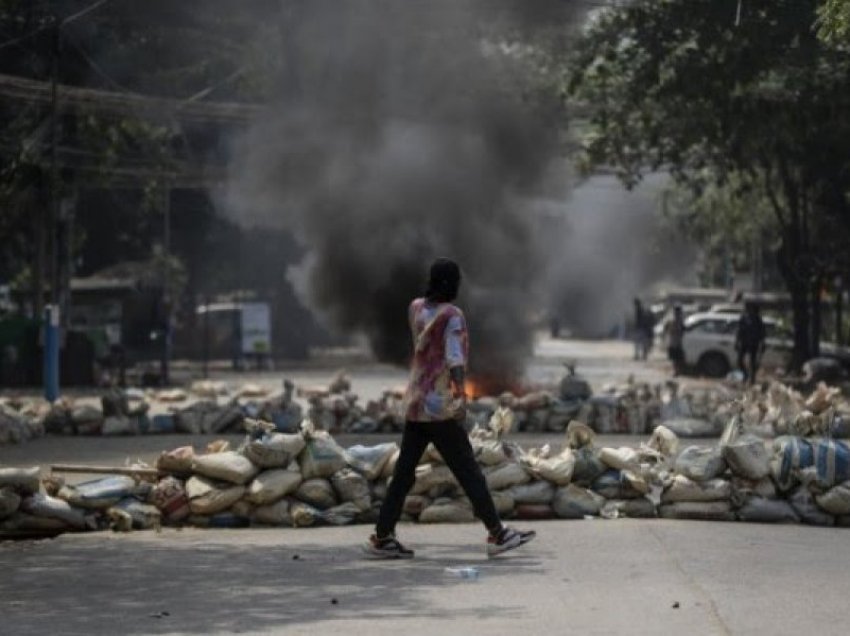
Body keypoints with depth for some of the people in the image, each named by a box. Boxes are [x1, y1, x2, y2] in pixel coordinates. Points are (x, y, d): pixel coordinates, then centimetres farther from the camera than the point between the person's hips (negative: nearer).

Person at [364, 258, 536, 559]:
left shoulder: (415, 308, 7)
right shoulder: (452, 315, -11)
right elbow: (454, 358, -21)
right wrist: (461, 397, -26)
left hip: (415, 405, 7)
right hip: (440, 408, -7)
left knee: (404, 471, 8)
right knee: (468, 472, -2)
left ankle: (383, 536, 7)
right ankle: (496, 534, 2)